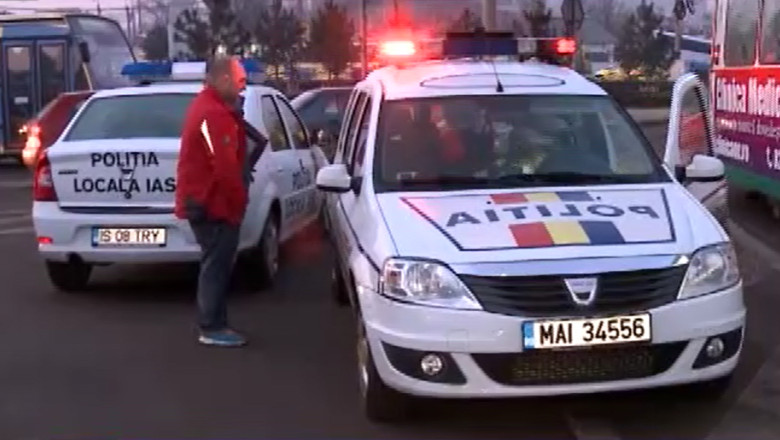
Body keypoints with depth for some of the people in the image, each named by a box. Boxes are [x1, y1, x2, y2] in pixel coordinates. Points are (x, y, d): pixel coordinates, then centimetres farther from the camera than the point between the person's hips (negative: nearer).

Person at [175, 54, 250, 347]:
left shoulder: (209, 107, 17)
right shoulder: (214, 113, -20)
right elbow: (225, 167, -25)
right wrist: (239, 201, -14)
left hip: (206, 200, 11)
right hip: (213, 203, -11)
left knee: (216, 264, 15)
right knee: (216, 265, -5)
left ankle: (213, 324, 22)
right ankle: (212, 329, 2)